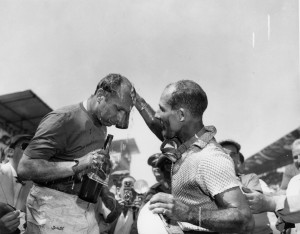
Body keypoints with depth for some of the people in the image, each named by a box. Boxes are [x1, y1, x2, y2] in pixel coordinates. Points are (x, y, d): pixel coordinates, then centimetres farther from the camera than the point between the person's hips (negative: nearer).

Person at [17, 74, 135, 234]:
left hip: (87, 207, 8)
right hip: (55, 208, -7)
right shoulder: (63, 119, -15)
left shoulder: (102, 127, 13)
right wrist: (77, 164, -26)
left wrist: (105, 195, 6)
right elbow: (25, 168, -21)